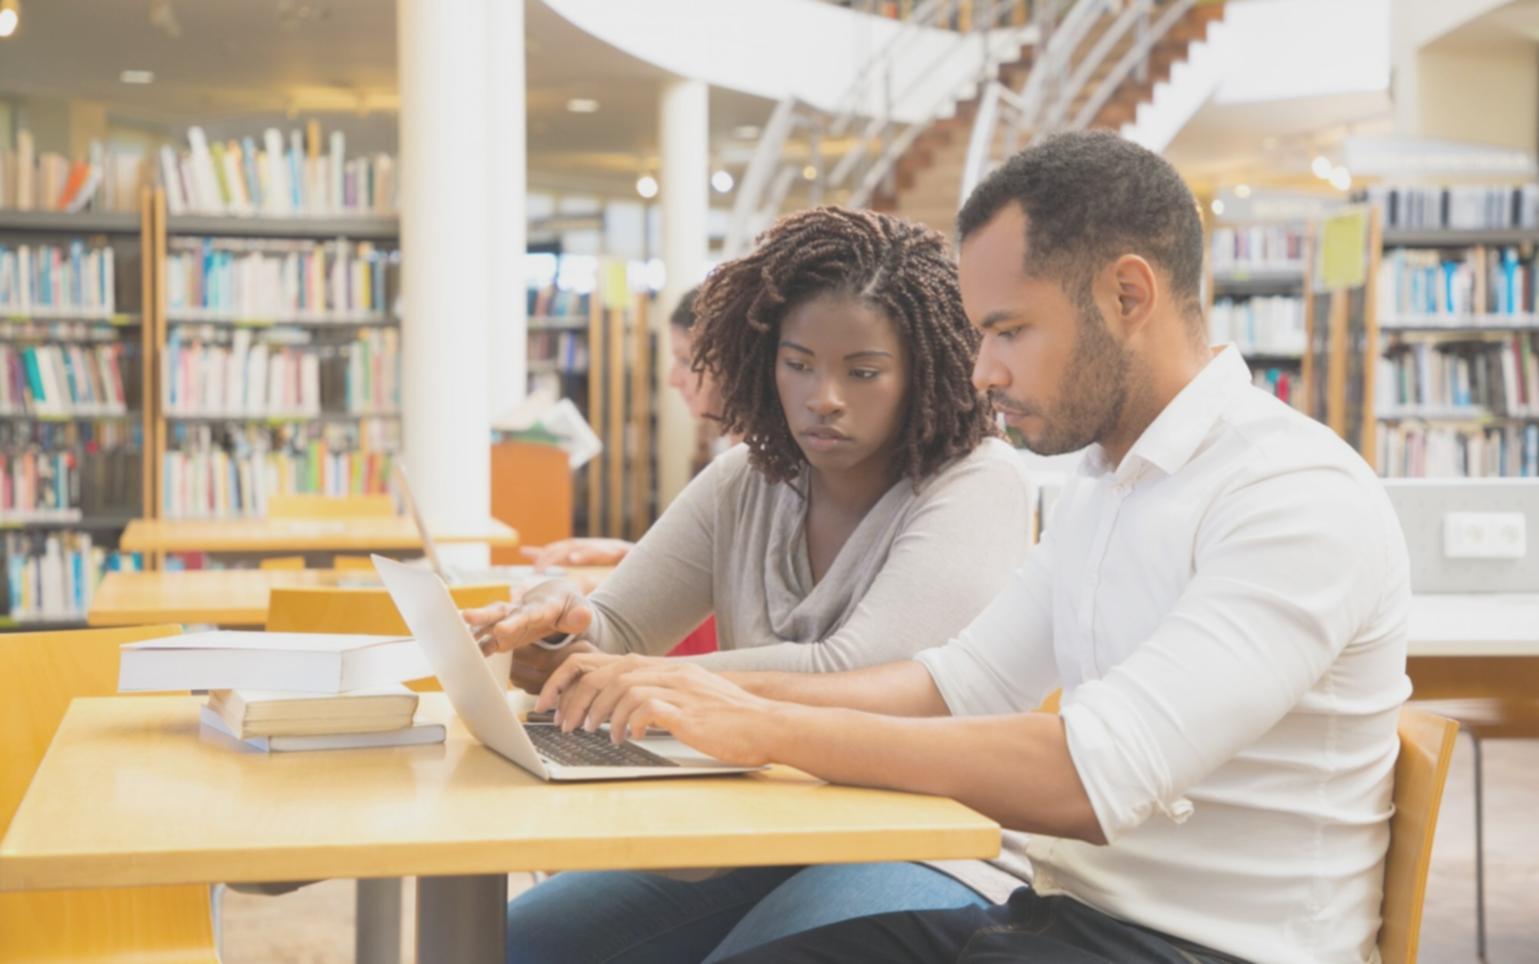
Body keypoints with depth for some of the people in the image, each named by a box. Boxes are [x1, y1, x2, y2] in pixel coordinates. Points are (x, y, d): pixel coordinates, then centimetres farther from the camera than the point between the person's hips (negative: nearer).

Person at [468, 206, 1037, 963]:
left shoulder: (978, 484, -11)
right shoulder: (743, 485, 9)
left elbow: (854, 675, -22)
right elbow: (614, 631, 5)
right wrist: (557, 617, -20)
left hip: (932, 854, -6)